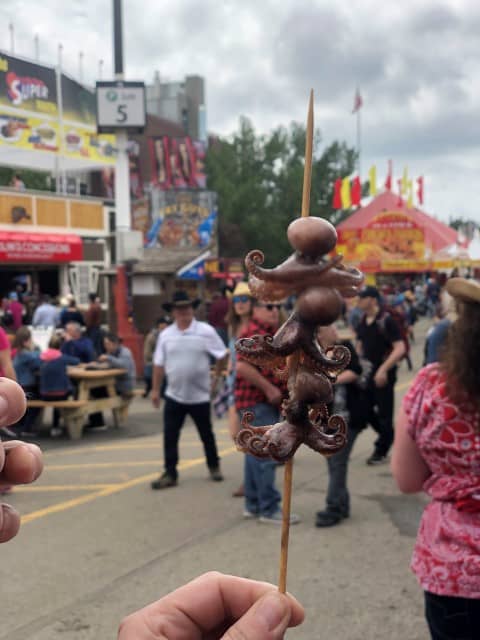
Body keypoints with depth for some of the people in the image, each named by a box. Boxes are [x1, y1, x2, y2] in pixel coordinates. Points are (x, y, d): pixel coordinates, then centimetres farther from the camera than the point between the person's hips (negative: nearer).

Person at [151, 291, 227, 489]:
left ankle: (214, 466, 34)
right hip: (174, 396, 2)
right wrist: (155, 389, 7)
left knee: (206, 434, 13)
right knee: (169, 436, 2)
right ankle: (170, 474, 11)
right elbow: (159, 364, 6)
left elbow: (222, 356, -3)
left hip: (200, 395, -2)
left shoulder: (206, 331, -9)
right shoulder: (165, 335, 1)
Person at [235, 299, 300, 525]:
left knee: (256, 455, 14)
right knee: (266, 456, -8)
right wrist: (269, 388, -22)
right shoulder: (253, 333, -15)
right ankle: (269, 509, -3)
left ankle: (253, 505, 22)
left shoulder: (274, 333, 16)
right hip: (256, 402, -10)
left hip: (268, 402, 10)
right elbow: (242, 366, -27)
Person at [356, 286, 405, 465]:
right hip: (366, 373, 7)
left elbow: (400, 349, -19)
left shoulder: (386, 321, -14)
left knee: (384, 413, 3)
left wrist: (383, 370, -24)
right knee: (366, 410, 10)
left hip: (383, 374, -7)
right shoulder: (362, 322, 6)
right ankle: (388, 437, 31)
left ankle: (381, 451, 15)